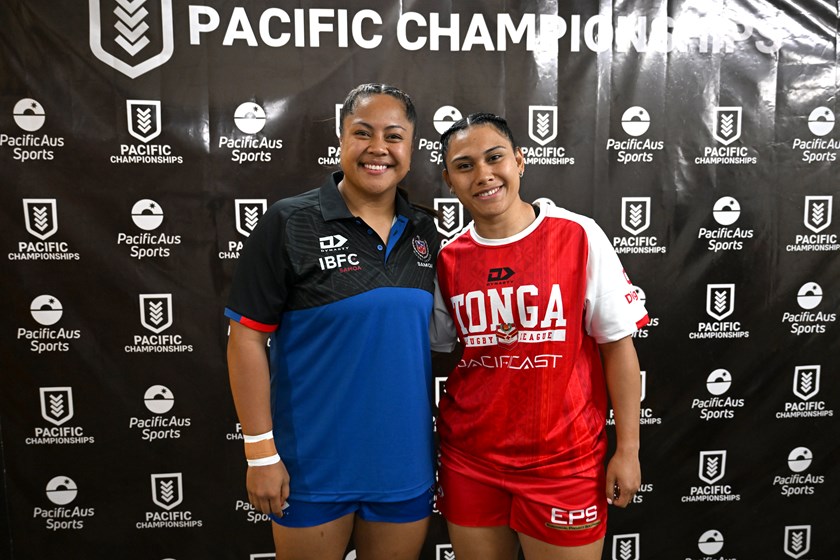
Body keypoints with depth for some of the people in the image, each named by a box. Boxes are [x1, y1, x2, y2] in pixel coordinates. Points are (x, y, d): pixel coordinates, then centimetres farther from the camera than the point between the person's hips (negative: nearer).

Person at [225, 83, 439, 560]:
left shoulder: (424, 231, 3)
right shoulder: (290, 223, -11)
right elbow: (246, 338, -10)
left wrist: (442, 447, 11)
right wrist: (261, 452, -11)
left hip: (406, 463, 4)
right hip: (312, 467, -3)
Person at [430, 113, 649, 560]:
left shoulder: (579, 237, -10)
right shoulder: (447, 261, -1)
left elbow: (618, 344, -6)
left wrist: (627, 449, -6)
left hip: (564, 460, -2)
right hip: (469, 458, 3)